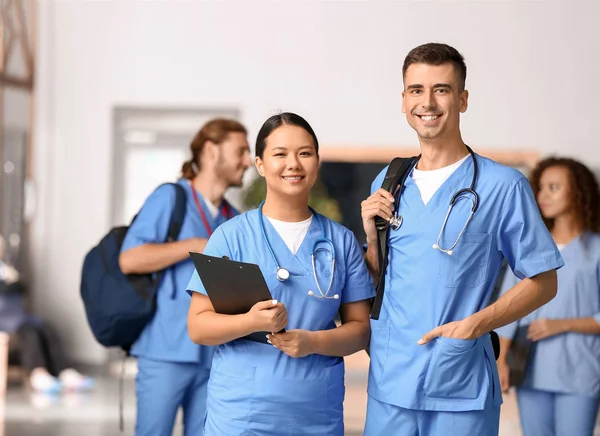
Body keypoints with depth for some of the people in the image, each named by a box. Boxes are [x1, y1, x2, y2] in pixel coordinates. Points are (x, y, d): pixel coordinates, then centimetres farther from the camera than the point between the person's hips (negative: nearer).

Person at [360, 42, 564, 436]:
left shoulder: (503, 186, -6)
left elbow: (544, 282, -4)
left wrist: (475, 324, -16)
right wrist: (373, 236, -2)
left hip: (461, 392, -4)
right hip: (388, 386, 4)